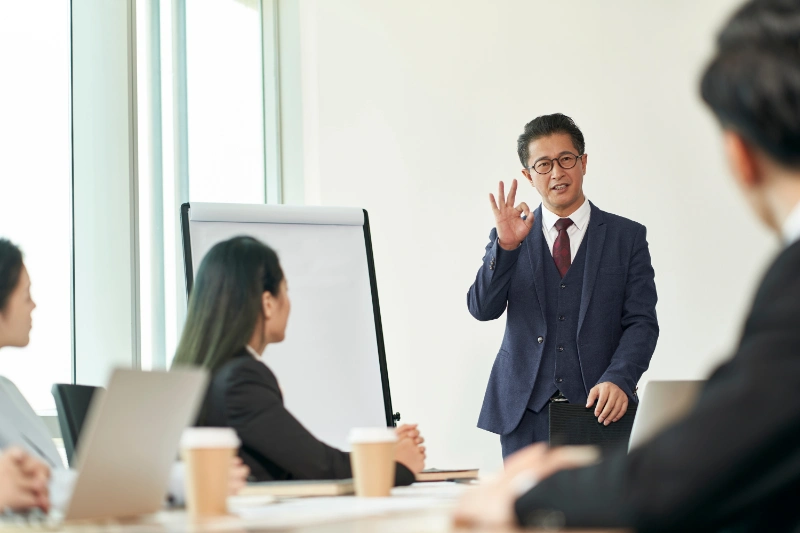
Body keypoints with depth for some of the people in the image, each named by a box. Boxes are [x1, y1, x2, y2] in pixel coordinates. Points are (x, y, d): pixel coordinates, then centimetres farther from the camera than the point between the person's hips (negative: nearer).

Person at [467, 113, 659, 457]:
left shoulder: (627, 236, 6)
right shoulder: (510, 237, 10)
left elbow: (641, 322, 0)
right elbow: (482, 309, -1)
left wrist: (618, 380, -17)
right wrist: (506, 245, -16)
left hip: (599, 411, -1)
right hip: (525, 414, 1)